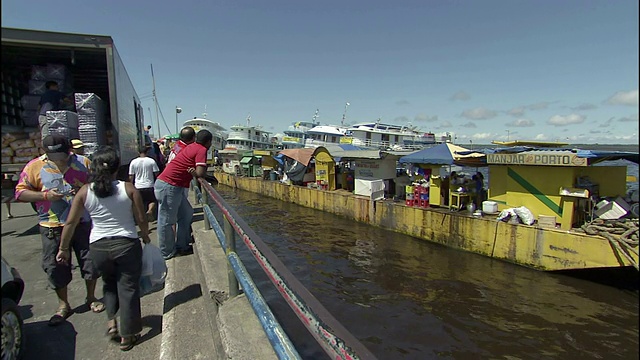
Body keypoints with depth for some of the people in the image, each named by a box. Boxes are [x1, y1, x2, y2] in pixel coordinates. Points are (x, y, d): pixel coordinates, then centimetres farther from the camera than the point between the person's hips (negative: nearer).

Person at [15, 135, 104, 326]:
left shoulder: (83, 163, -2)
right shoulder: (35, 166, -3)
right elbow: (20, 192, 0)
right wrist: (45, 196, -17)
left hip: (82, 223, 0)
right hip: (52, 226, 0)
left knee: (90, 260, 8)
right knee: (55, 265, 8)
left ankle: (91, 297, 29)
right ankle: (63, 305, 27)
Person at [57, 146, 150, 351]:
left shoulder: (85, 192, -4)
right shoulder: (128, 189, -10)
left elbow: (70, 223, 1)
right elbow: (141, 219, -7)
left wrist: (63, 248, 14)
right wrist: (145, 236, 13)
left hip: (98, 247, 3)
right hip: (127, 244, -2)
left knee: (109, 283, 29)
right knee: (128, 287, 10)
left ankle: (111, 321, 19)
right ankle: (127, 336, 19)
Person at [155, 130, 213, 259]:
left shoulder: (191, 147, 15)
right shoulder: (202, 150, -12)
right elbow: (200, 173, -20)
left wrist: (193, 171, 0)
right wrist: (194, 172, -1)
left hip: (174, 186, 9)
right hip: (168, 186, -9)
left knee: (186, 214, 16)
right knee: (166, 220, 2)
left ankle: (182, 246, 24)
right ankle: (167, 253, 14)